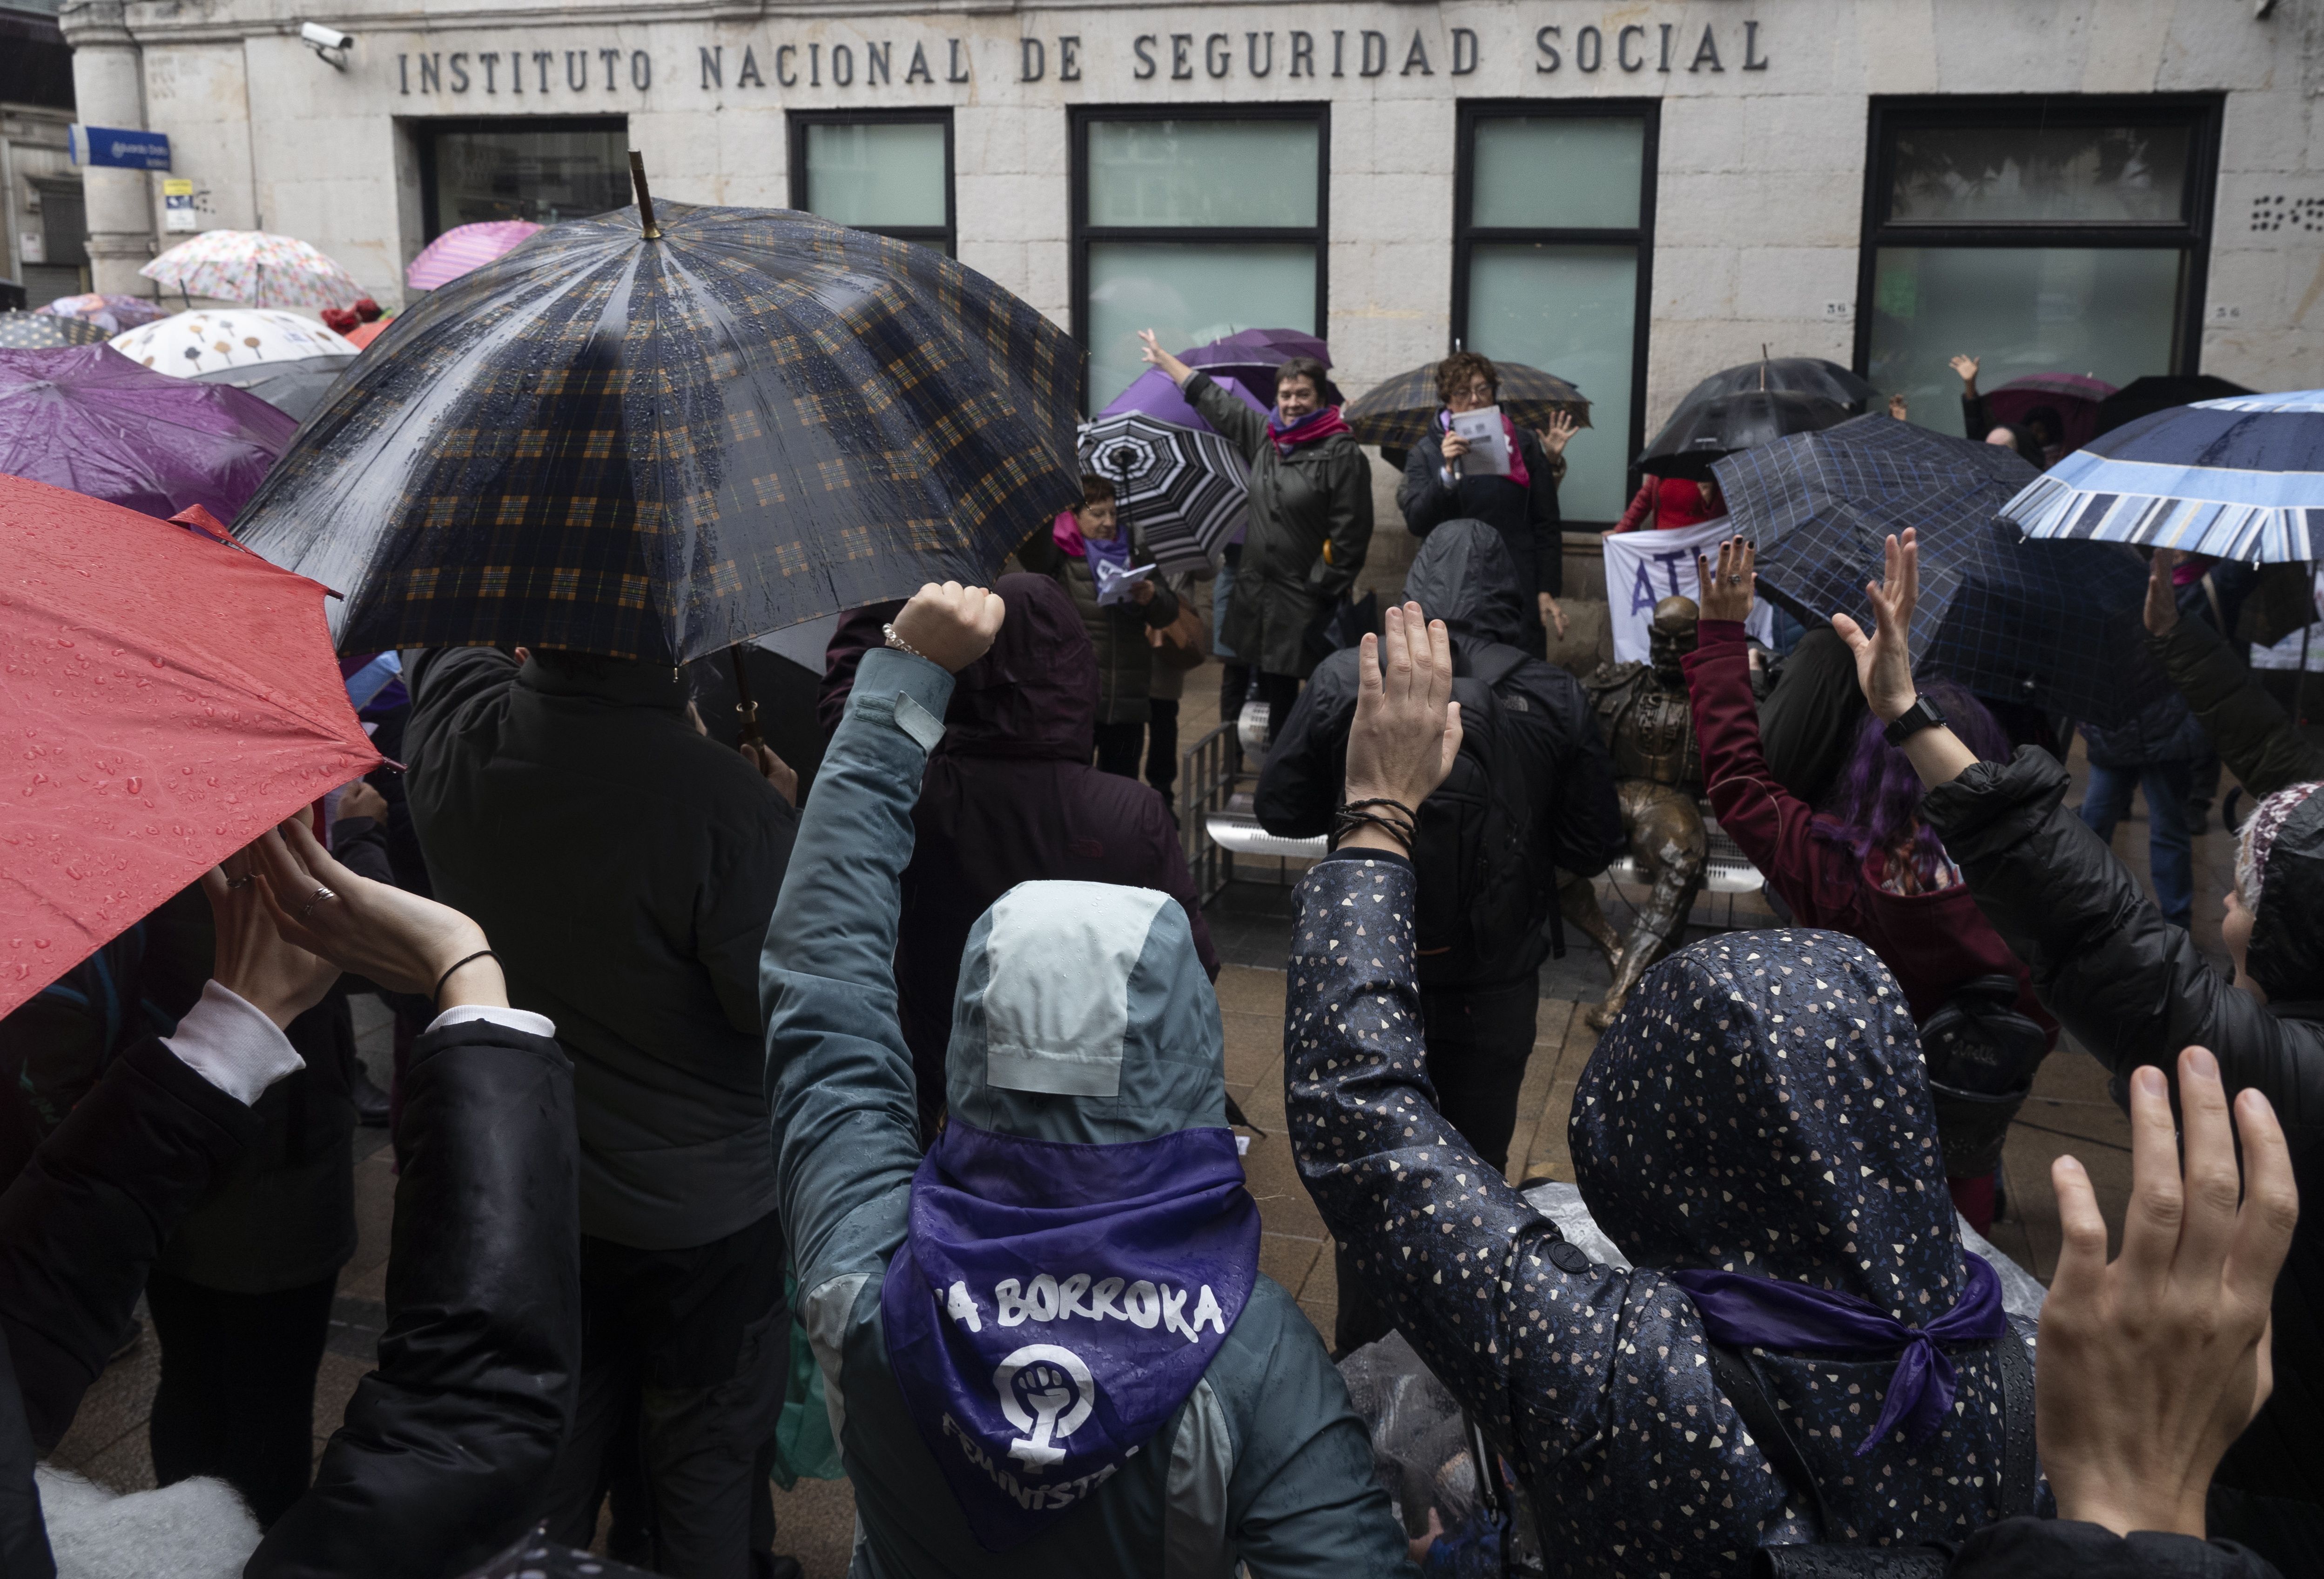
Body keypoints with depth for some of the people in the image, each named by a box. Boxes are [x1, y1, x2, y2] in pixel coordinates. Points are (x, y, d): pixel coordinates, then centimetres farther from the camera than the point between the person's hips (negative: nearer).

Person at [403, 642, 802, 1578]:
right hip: (704, 1210, -4)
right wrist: (782, 822, -11)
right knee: (708, 1467, 17)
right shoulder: (728, 805, -32)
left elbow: (442, 656, 10)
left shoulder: (450, 738, -15)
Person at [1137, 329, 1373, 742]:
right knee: (1272, 692, 10)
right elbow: (1213, 400, 23)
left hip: (1307, 603, -7)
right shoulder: (1263, 434, 11)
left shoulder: (1342, 453, -9)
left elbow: (1350, 533, -12)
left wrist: (1323, 588, -13)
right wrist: (1164, 359, 31)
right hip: (1258, 594, 7)